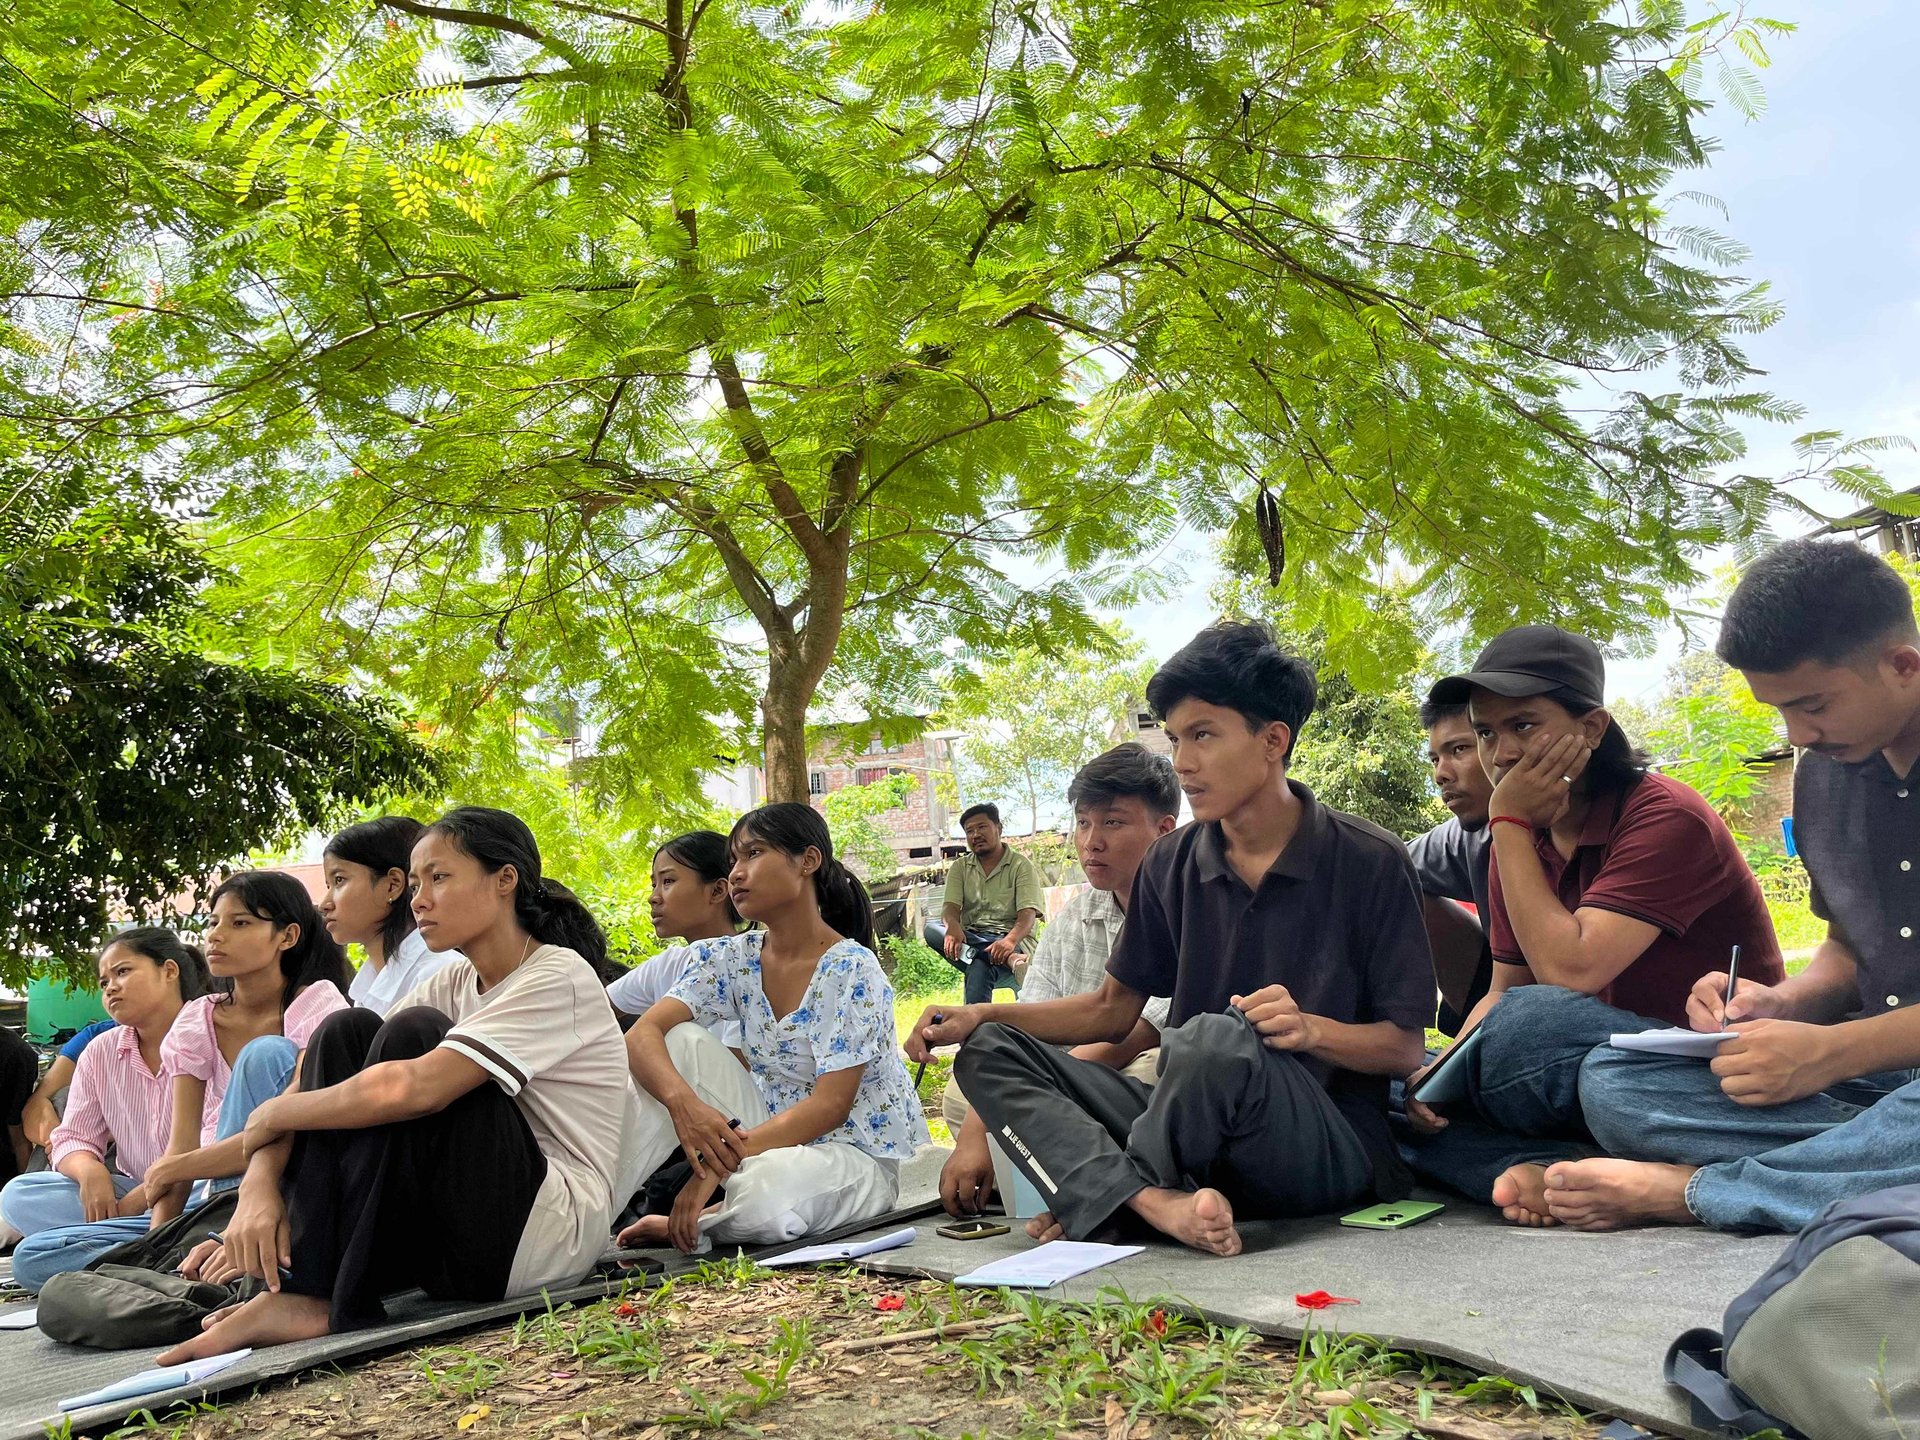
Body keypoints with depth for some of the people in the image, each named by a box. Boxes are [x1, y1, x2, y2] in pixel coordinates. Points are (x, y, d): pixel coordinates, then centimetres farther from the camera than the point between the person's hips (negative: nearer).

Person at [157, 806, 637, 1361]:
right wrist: (259, 1180, -16)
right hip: (451, 1243, 8)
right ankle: (303, 1290, -13)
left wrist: (273, 1115, -15)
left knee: (411, 1037, -22)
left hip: (553, 1236, -8)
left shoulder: (558, 978, -15)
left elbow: (411, 1088, -29)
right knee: (347, 1033, -5)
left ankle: (338, 1300, -15)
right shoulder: (454, 983, 11)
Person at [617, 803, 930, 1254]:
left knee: (767, 1187, -39)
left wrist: (717, 1163, -31)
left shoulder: (852, 969, -17)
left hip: (857, 1153, -6)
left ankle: (684, 1225, -8)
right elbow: (643, 1034, -13)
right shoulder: (733, 960, 1)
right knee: (683, 1041, -13)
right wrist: (683, 1100, -35)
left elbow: (831, 1105, -23)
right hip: (770, 1134, 6)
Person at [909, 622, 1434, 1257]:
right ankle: (1157, 1202, -32)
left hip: (1331, 1149, -6)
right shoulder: (1171, 865, 8)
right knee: (990, 1051, -8)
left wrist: (1312, 1031, -24)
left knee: (1212, 1039, -37)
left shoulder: (1368, 862, -6)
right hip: (1197, 1134, 6)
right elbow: (1114, 1010, 16)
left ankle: (1095, 1195, -11)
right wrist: (983, 1014, 2)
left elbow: (1406, 1045, -3)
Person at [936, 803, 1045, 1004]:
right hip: (970, 938, 5)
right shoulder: (959, 867, 14)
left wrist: (1010, 940, -37)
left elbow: (1028, 914, -13)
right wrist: (953, 928, -30)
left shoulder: (1021, 865, 1)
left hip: (1013, 940, -5)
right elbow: (950, 906, -2)